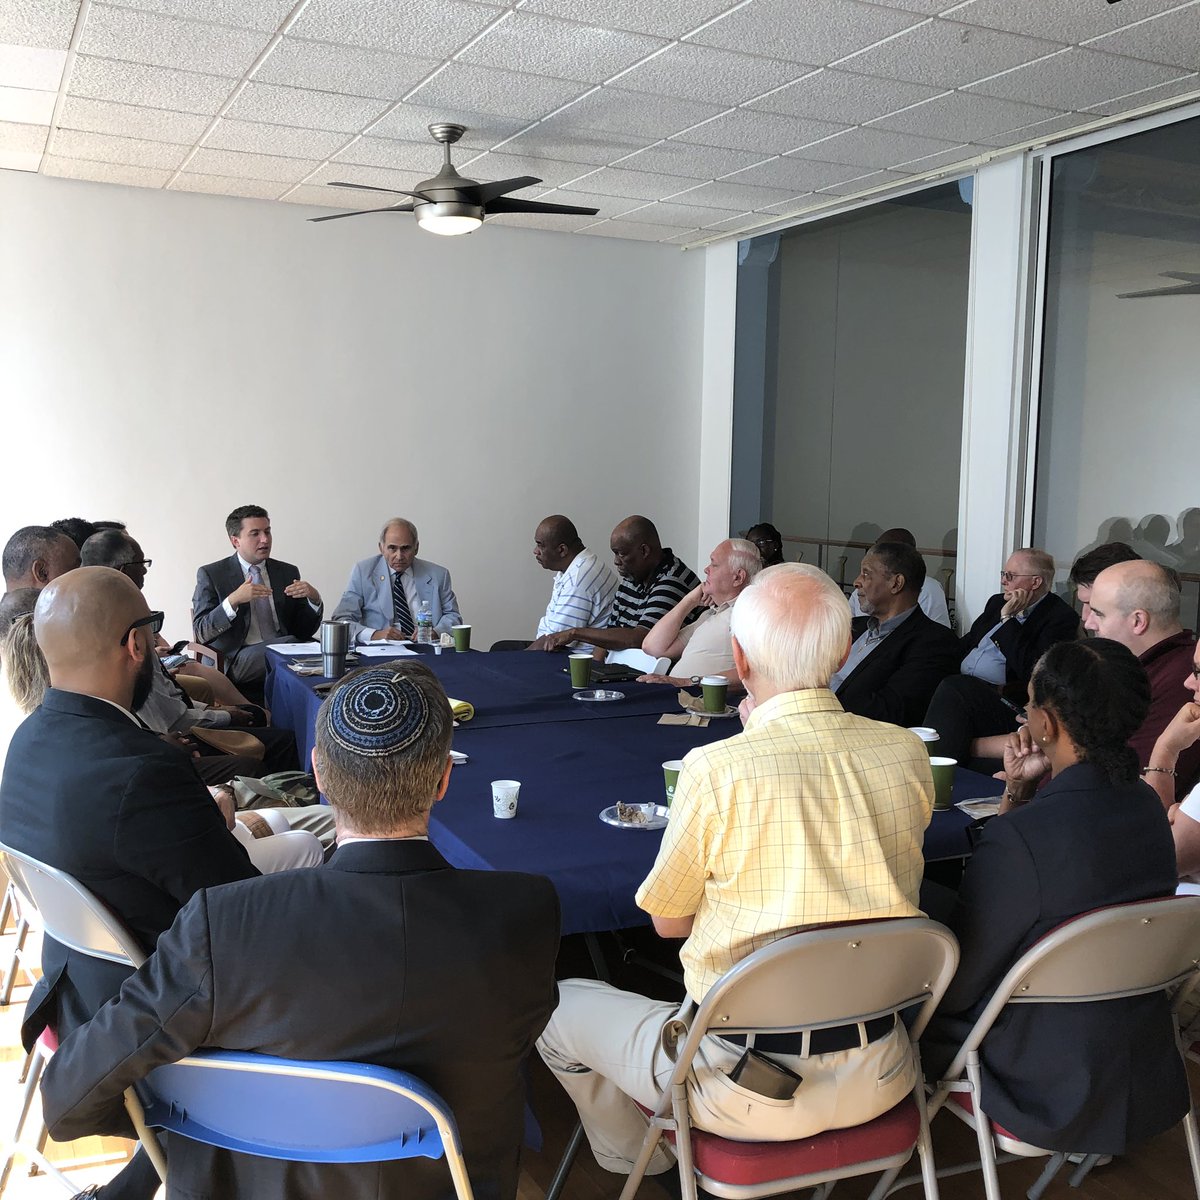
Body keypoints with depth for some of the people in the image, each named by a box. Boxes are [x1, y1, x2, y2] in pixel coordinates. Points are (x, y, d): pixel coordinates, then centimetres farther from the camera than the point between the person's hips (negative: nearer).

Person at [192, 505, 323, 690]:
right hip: (235, 661, -4)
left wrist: (314, 599, -5)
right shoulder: (210, 574, 6)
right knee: (290, 643, -33)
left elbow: (305, 631, 15)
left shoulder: (288, 572, 17)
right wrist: (233, 601, -18)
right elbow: (201, 633, -3)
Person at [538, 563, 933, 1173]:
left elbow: (667, 921, -5)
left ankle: (639, 1158, 40)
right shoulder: (909, 754, -7)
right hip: (880, 1080, 6)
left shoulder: (716, 768, -22)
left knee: (554, 1007, 17)